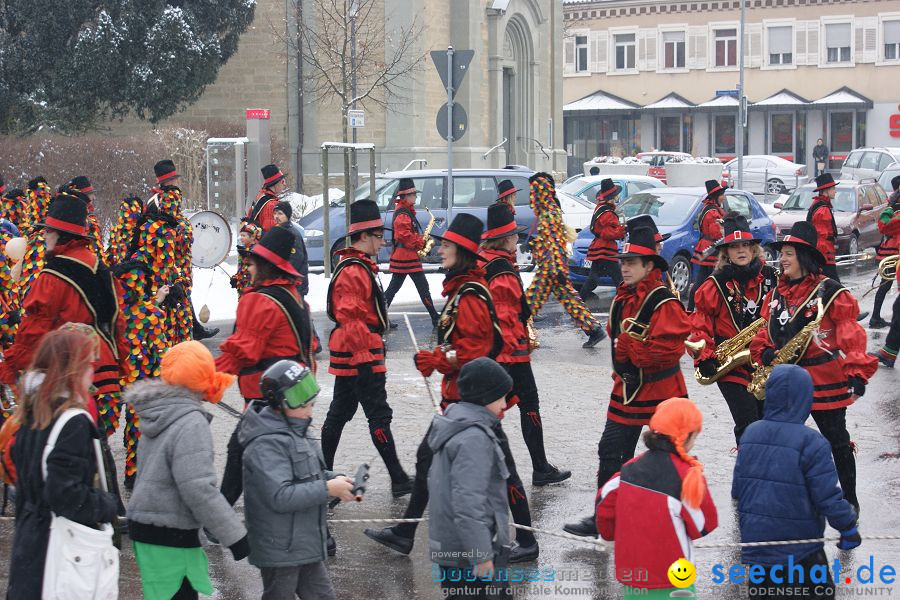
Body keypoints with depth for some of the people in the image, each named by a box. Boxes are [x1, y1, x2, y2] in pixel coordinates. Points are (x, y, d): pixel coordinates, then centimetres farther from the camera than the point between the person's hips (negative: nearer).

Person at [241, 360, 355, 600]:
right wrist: (329, 489, -25)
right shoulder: (267, 445, -23)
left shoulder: (295, 431, 9)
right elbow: (280, 497, -30)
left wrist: (336, 480, -1)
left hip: (306, 545, 10)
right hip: (280, 551, -10)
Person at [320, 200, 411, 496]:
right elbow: (351, 319, -23)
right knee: (379, 416, -6)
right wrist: (365, 356, -23)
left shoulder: (355, 266, 15)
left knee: (339, 413, 15)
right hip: (360, 356, -11)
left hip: (348, 357, 11)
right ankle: (399, 480, -2)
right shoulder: (354, 271, -18)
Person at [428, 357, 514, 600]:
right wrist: (482, 557, -23)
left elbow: (434, 481, 21)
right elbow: (468, 502, -25)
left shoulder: (453, 427, 12)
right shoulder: (475, 438, -19)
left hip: (448, 550, 10)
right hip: (470, 552, -10)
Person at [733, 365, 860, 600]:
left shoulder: (751, 433, -1)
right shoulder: (811, 442, -19)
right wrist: (849, 528, -3)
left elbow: (737, 488, 8)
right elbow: (828, 497, -18)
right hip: (799, 551, -6)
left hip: (754, 539, 6)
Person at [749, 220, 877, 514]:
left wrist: (858, 373, -22)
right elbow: (765, 330, 14)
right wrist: (764, 352, -7)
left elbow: (851, 335, -14)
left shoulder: (830, 292, -11)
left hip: (825, 378, -5)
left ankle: (850, 501, 19)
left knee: (837, 441, 5)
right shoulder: (777, 294, 9)